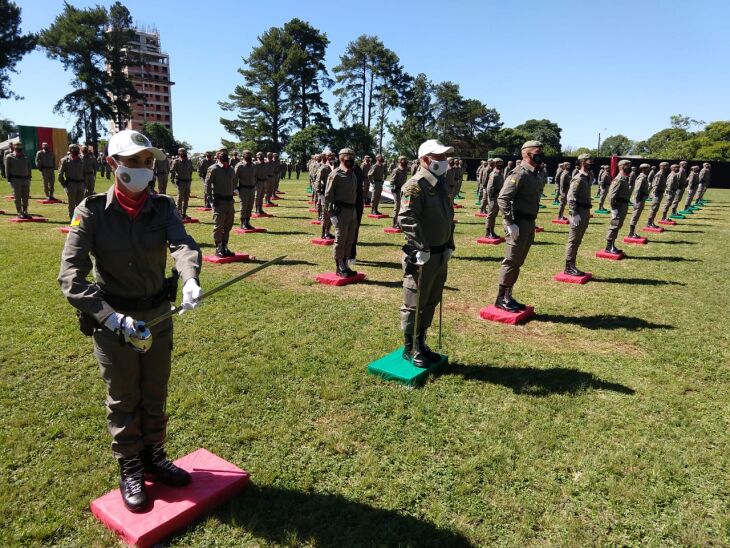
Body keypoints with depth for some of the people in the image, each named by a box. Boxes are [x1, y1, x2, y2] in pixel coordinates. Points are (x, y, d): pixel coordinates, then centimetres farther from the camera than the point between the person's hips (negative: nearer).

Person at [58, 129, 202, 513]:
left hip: (159, 315, 3)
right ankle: (129, 470, 33)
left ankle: (154, 458, 39)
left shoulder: (162, 207, -6)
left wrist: (190, 279, -48)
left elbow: (182, 244, -26)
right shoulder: (92, 212, -14)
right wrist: (113, 319, -33)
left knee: (155, 395, 18)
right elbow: (71, 276, -21)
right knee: (123, 400, 13)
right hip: (111, 320, -3)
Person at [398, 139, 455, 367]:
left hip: (441, 255, 9)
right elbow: (406, 218, -25)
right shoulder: (415, 186, -15)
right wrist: (421, 248, -27)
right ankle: (409, 349, 17)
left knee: (431, 303, 18)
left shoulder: (442, 184, 14)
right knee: (414, 305, 3)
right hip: (422, 257, -9)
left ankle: (421, 344, 32)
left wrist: (449, 246, 13)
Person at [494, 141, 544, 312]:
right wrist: (510, 224, -23)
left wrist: (532, 224, 17)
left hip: (529, 224, 9)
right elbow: (502, 199, -22)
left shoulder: (537, 176, 14)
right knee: (511, 261, -3)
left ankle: (508, 296, 23)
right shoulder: (519, 174, -15)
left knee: (518, 262, 14)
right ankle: (501, 299, 6)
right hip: (519, 223, -9)